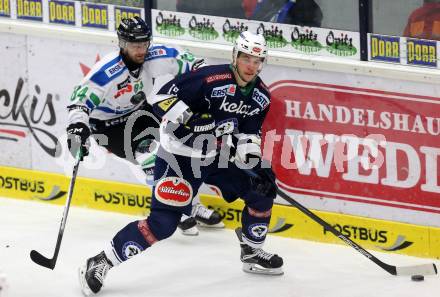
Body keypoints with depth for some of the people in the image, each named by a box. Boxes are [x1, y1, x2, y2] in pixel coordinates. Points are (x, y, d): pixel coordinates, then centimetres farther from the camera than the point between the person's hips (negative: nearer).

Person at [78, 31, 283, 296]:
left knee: (262, 189, 6)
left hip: (220, 156, 8)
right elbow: (163, 99, -25)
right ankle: (100, 264, -10)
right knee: (164, 221, -16)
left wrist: (252, 158, -8)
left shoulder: (261, 97, 0)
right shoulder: (210, 79, -24)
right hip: (181, 155, -8)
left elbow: (250, 133, 9)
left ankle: (252, 252, 27)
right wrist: (197, 123, -32)